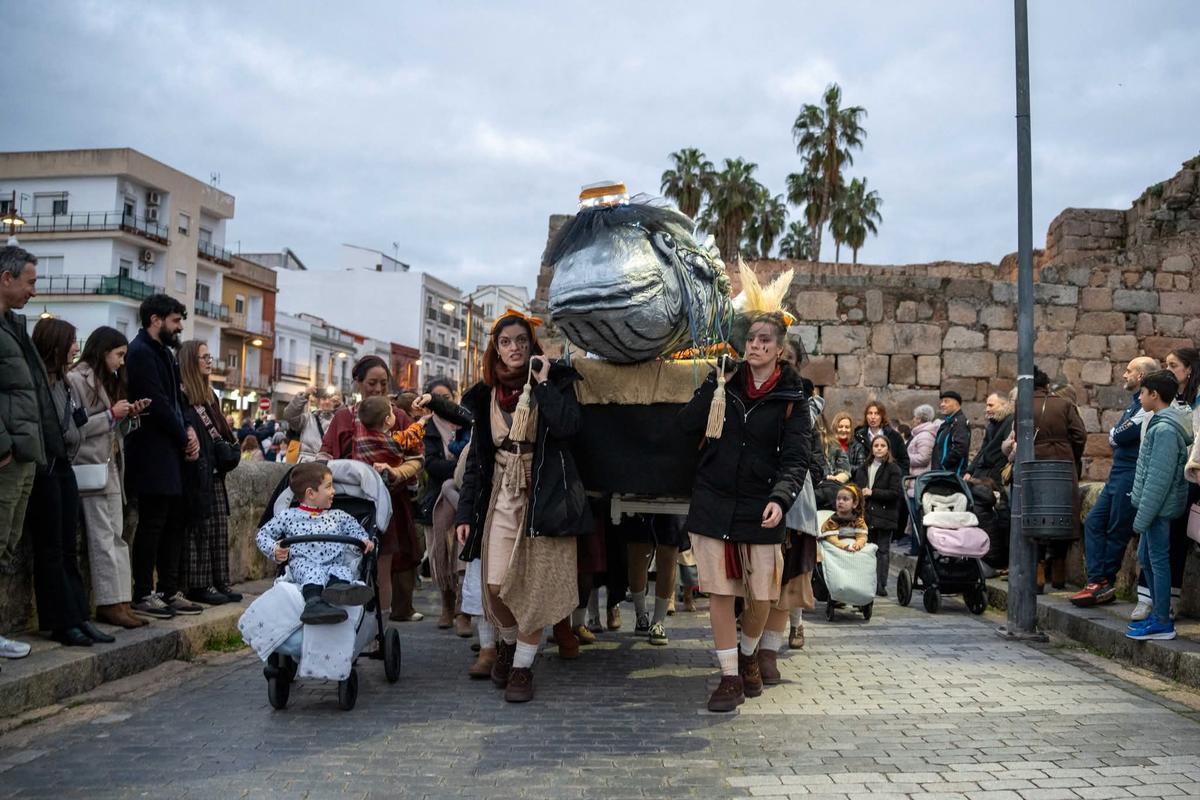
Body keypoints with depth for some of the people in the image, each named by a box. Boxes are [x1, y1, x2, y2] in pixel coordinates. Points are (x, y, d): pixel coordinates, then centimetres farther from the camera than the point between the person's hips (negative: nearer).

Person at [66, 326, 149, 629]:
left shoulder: (109, 382, 18)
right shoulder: (77, 380, -8)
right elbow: (74, 428, -15)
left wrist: (131, 415, 3)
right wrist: (112, 414, -14)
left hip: (112, 469, 8)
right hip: (92, 469, -8)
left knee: (117, 537, 4)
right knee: (103, 538, -7)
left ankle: (119, 602, 4)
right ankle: (110, 603, -5)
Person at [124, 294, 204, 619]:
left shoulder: (164, 352, 18)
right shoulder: (141, 352, -12)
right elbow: (157, 404, -18)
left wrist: (189, 431, 2)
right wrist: (185, 438, -8)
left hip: (172, 452, 10)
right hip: (153, 455, -10)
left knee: (175, 524, 10)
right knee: (152, 525, -4)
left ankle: (169, 591, 17)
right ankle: (142, 596, 3)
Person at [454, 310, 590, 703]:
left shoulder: (554, 381, -2)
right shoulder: (487, 394, 9)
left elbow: (568, 427, -21)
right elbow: (476, 456, 11)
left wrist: (543, 384, -17)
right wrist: (465, 513, 7)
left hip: (543, 497, -3)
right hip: (502, 496, 3)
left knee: (536, 587, -3)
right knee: (496, 584, -6)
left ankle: (523, 666, 13)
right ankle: (508, 641, 24)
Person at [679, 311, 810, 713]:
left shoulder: (791, 398, -1)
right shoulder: (725, 381, 4)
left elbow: (796, 458, -8)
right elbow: (686, 423, -6)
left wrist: (780, 498, -24)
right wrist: (714, 384, -14)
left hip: (760, 509, -1)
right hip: (713, 503, 1)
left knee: (762, 597, 4)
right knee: (719, 591, 2)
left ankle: (749, 654, 34)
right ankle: (730, 678, 14)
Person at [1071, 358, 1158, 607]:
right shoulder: (1136, 403, 19)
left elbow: (1118, 437, -20)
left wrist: (1114, 435, -1)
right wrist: (1118, 437, -1)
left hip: (1131, 475, -10)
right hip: (1118, 474, 10)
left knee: (1117, 530, -2)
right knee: (1093, 522, 5)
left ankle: (1103, 583, 7)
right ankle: (1098, 581, 4)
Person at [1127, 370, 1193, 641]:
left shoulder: (1165, 429, -19)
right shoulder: (1161, 423, 12)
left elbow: (1159, 477, -22)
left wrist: (1143, 516, -20)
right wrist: (1142, 506, 16)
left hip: (1160, 507, -10)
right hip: (1157, 507, 10)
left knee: (1158, 560, -3)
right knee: (1145, 557, 16)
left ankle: (1163, 622, 5)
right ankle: (1158, 612, 25)